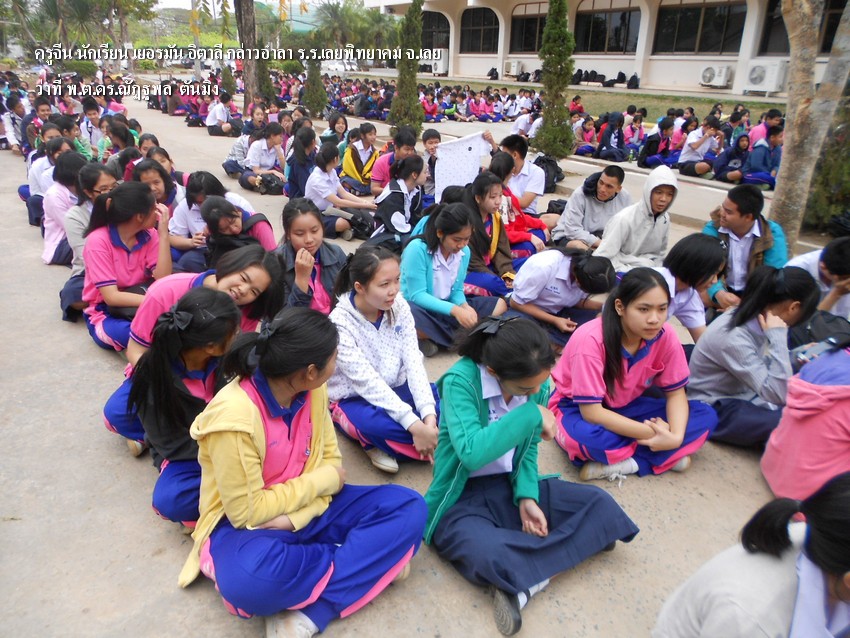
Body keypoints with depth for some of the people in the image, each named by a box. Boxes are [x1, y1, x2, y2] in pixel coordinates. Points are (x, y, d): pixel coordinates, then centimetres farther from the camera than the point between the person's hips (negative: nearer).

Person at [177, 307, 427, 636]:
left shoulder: (312, 390, -8)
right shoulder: (234, 418, -28)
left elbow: (330, 460, -1)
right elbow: (247, 511, -22)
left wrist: (295, 517, -18)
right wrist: (323, 480, -15)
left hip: (307, 508, 6)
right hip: (244, 523, -5)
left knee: (409, 508, -13)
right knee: (250, 579, -41)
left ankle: (313, 611, -21)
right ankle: (368, 562, -13)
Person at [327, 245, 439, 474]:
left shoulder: (399, 306, -8)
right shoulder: (340, 323, -23)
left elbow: (413, 361, -13)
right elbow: (367, 382, -27)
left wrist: (428, 414, -27)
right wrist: (414, 425, -34)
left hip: (396, 388, 6)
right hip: (354, 398, -5)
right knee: (380, 424, -38)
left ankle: (381, 444, -10)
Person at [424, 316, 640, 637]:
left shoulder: (537, 384, -5)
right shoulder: (460, 381, -23)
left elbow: (528, 450, 6)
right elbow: (471, 452, -35)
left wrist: (526, 497, -11)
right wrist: (531, 415, -30)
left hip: (509, 487, 7)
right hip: (461, 501, -6)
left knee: (600, 505, -9)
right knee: (492, 558, -38)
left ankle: (520, 580, -15)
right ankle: (579, 540, -13)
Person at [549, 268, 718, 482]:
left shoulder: (665, 335, -16)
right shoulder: (590, 340, -31)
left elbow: (675, 393, -6)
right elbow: (591, 412, -30)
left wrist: (676, 436, -24)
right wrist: (652, 434, -30)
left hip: (627, 407, 6)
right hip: (578, 408, -5)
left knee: (705, 416, -12)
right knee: (584, 436, -40)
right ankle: (665, 457, -16)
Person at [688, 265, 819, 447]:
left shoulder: (754, 317, -4)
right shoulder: (734, 337, -28)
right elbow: (778, 395, -31)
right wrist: (777, 337, -30)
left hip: (741, 394, 9)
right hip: (715, 410, -9)